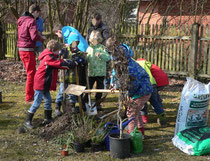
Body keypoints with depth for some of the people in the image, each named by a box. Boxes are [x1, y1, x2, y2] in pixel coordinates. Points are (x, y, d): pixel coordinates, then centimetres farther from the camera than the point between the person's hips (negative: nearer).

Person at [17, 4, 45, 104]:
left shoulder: (21, 20, 13)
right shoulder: (31, 21, -14)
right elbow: (34, 36, -24)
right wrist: (42, 39, -5)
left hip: (21, 49, 9)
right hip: (28, 50, -9)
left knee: (31, 72, 19)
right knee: (31, 74, -2)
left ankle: (31, 94, 27)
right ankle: (29, 98, 2)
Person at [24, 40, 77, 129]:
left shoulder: (50, 56, 13)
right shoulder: (48, 58, -19)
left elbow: (58, 63, 14)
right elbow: (60, 64, -21)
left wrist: (69, 63, -1)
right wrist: (72, 64, -13)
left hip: (45, 84, 10)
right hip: (40, 83, -10)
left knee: (48, 100, 16)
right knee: (37, 103, -6)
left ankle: (48, 118, 28)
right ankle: (27, 121, 1)